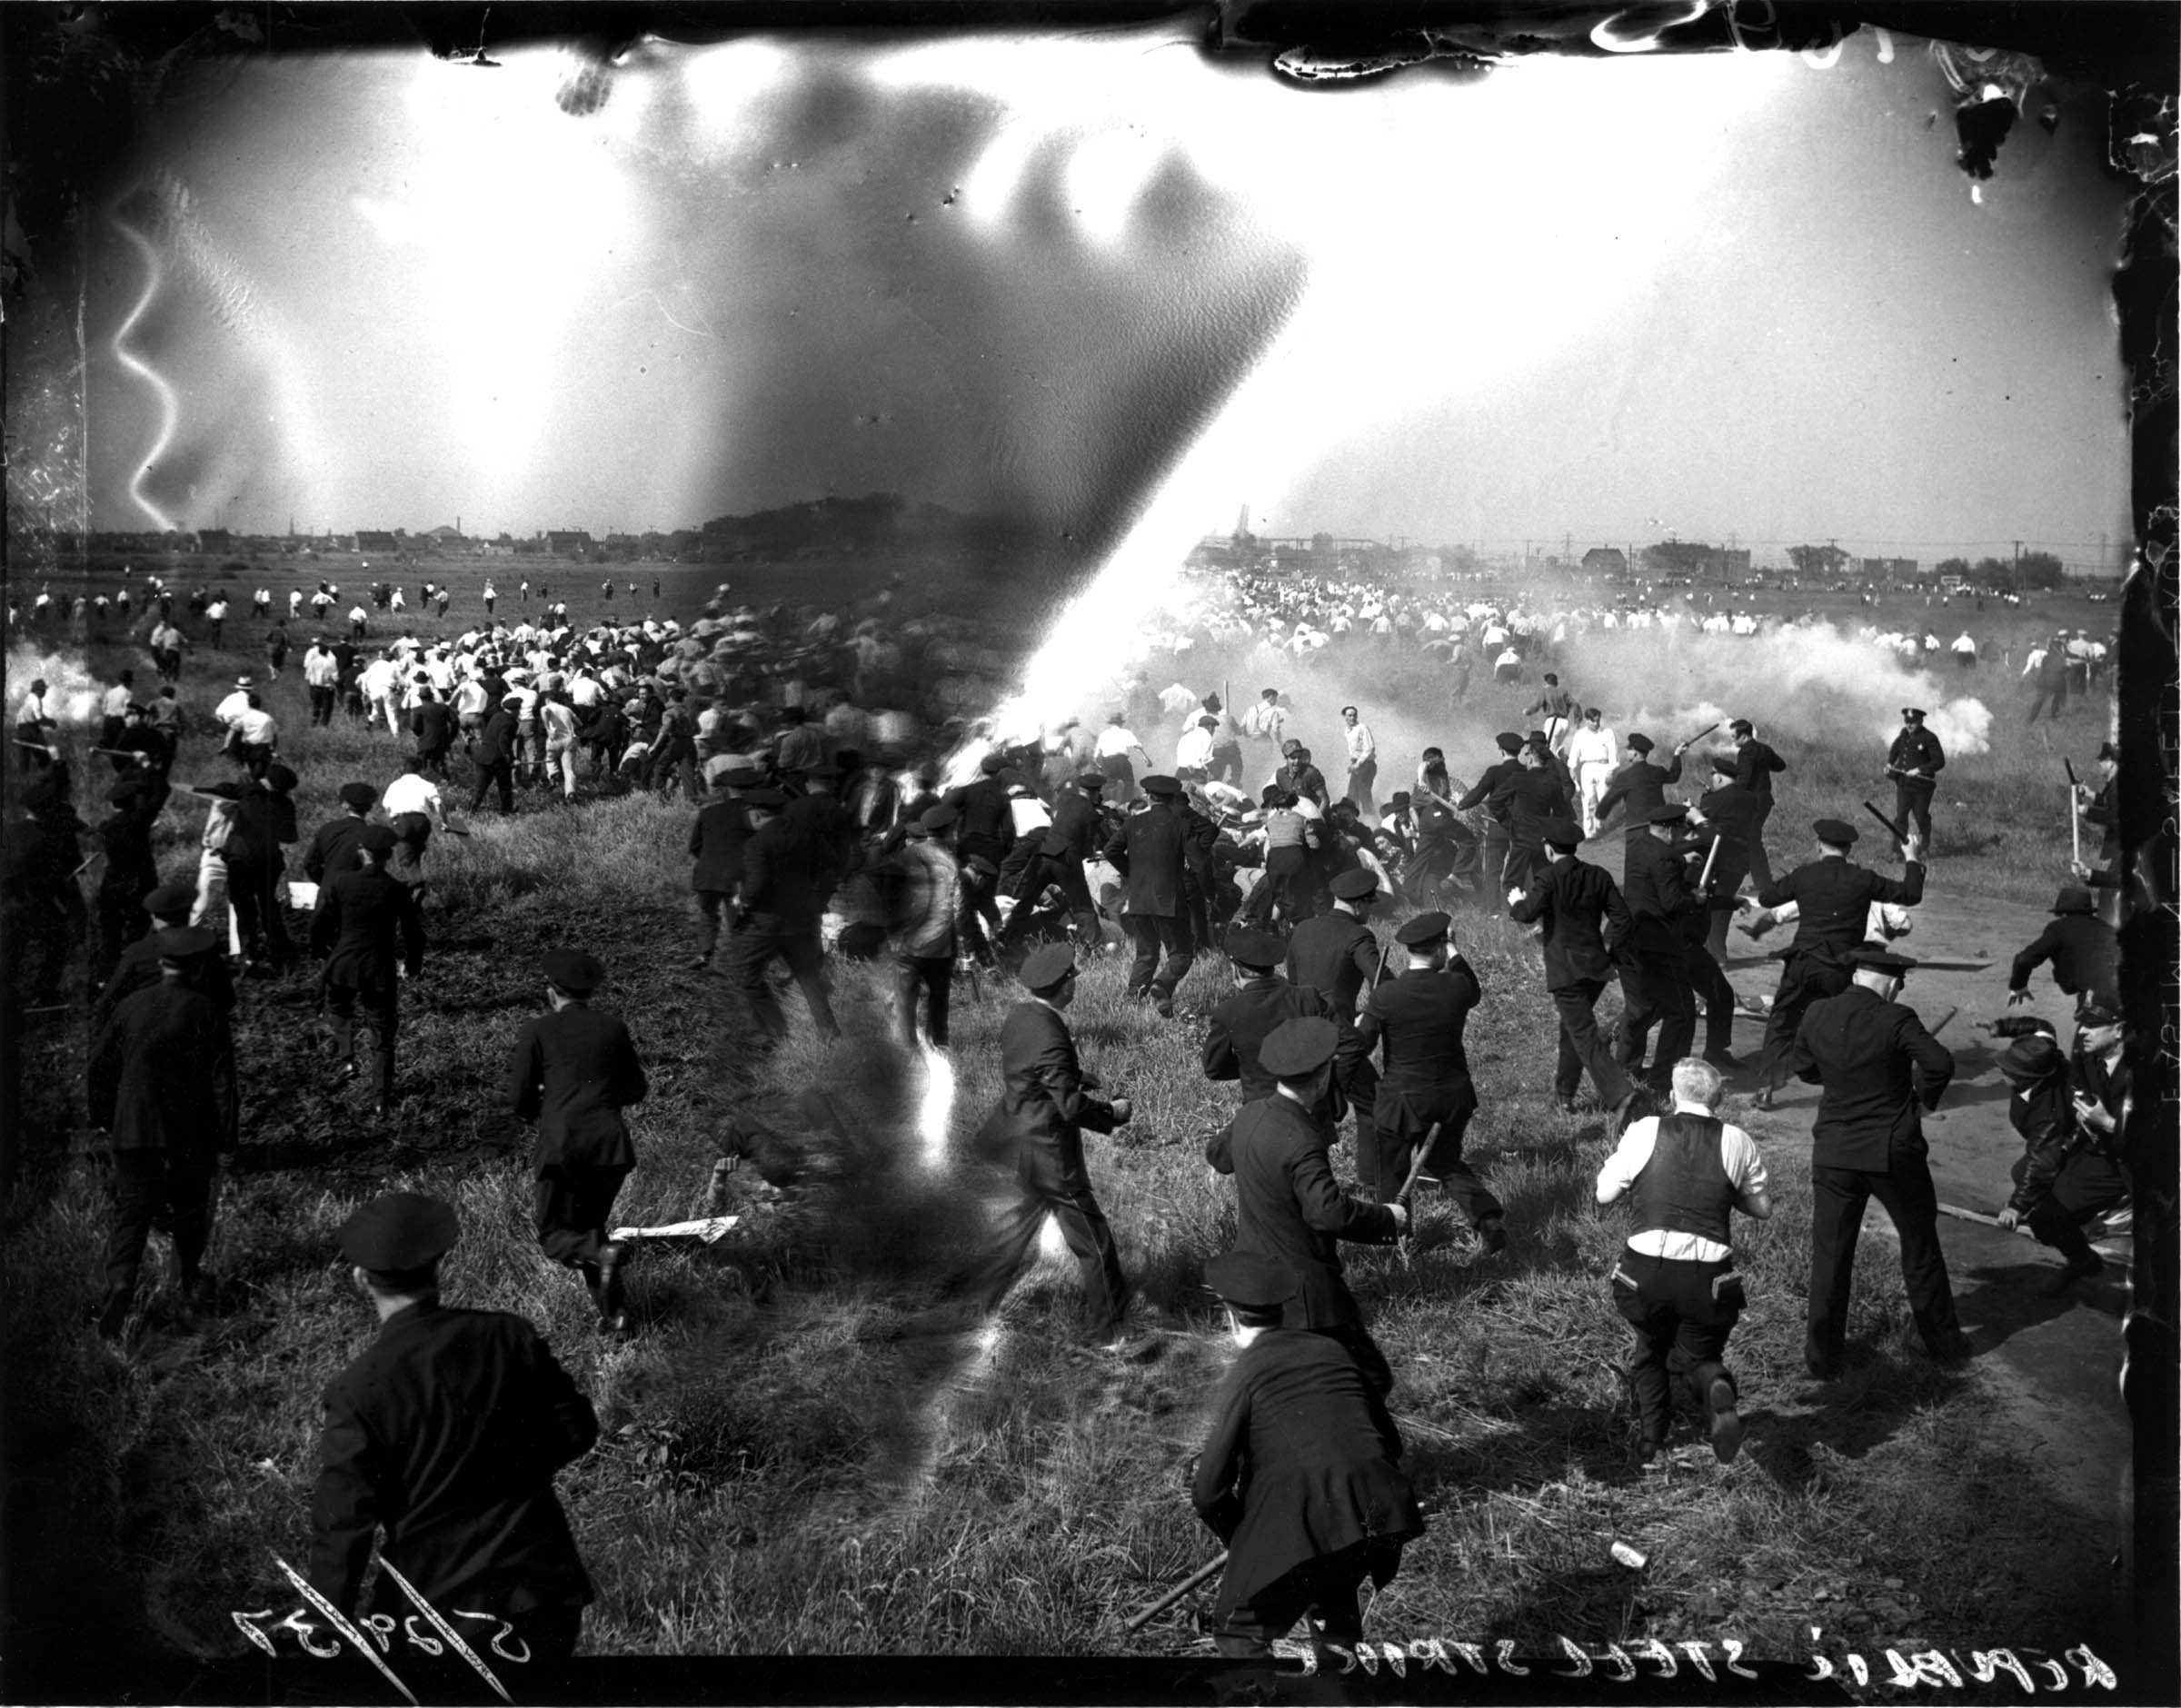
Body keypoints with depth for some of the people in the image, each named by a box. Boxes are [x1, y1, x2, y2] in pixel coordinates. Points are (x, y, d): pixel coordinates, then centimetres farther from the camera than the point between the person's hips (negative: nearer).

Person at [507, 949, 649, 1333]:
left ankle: (603, 1254, -21)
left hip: (562, 1146, -4)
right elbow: (635, 1089, 18)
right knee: (590, 1226, 19)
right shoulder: (614, 1027, 9)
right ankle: (613, 1310, 6)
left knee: (554, 1235, 9)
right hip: (611, 1143, 4)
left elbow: (518, 1102, 1)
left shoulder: (536, 1032, 0)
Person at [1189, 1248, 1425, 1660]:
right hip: (1377, 1514, 6)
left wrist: (1240, 1540, 17)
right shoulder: (1333, 1351, 17)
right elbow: (1390, 1442, 23)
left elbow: (1209, 1491, 0)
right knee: (1334, 1598, 34)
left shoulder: (1245, 1372, 2)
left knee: (1241, 1638, 10)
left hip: (1304, 1525, -6)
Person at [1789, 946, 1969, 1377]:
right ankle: (1945, 1343, 29)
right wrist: (1924, 1097, -2)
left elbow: (1801, 1067, 9)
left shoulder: (1817, 1015, -4)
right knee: (1920, 1248, 16)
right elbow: (1940, 1064, -22)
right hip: (1894, 1153, -3)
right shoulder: (1896, 1019, -16)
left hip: (1834, 1153, 3)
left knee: (1829, 1255, 11)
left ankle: (1822, 1356, 15)